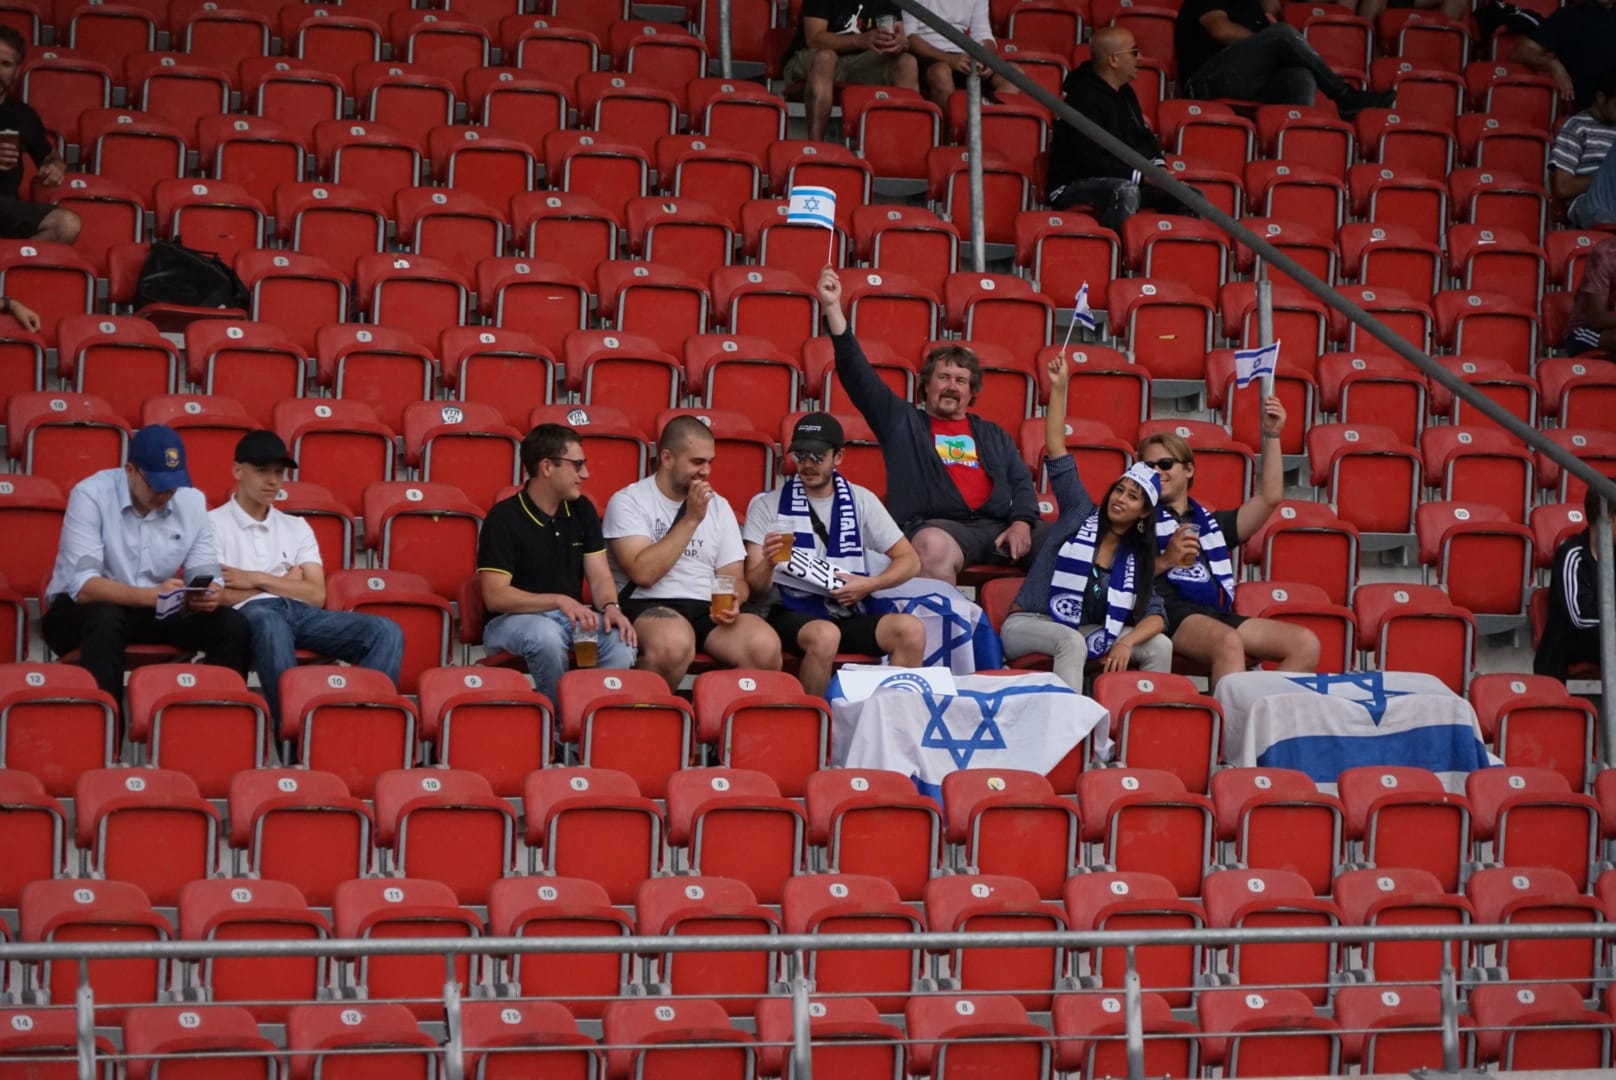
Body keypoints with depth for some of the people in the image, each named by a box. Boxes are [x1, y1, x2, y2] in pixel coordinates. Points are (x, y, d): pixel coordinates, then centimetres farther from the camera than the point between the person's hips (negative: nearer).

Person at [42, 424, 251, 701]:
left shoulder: (192, 500, -2)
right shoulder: (90, 496, -18)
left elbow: (205, 574, -3)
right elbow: (83, 587, -26)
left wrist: (212, 595, -29)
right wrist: (151, 595, -40)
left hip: (155, 614, 5)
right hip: (81, 611, -5)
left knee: (232, 624, -17)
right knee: (106, 617, -39)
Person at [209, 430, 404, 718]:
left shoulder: (296, 527, 25)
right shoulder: (213, 524, 10)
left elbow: (316, 595, 12)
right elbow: (218, 595, -3)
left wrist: (257, 579, 0)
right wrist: (285, 582, 7)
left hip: (300, 611, 5)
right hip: (251, 613, -5)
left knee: (386, 632, -19)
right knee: (270, 623, -44)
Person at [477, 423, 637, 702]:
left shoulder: (582, 510, 8)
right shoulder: (504, 517, -11)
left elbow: (600, 577, 4)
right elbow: (495, 596, -18)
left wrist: (610, 607, -19)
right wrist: (559, 601, -27)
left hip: (572, 617, 4)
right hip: (514, 620, -4)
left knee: (621, 640, -28)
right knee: (547, 636, -39)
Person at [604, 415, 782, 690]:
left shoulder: (719, 506, 17)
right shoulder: (629, 501, 1)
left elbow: (735, 579, 15)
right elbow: (643, 573, -13)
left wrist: (732, 600, -10)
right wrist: (691, 519, -10)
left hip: (709, 609, 4)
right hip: (647, 606, -4)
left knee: (765, 646, -26)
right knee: (674, 642, -39)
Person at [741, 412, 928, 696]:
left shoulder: (861, 500, 13)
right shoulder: (769, 505, 6)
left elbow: (910, 561, 12)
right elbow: (755, 588, 0)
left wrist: (869, 585, -7)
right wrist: (767, 564, -23)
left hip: (849, 615, 3)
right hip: (793, 615, -3)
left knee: (911, 629, -26)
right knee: (825, 635, -37)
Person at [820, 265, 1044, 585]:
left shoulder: (994, 435, 31)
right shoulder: (900, 421, 21)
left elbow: (1021, 482, 19)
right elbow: (856, 370, 13)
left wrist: (1022, 522, -4)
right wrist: (833, 308, 3)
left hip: (998, 526, 3)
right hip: (937, 525, -3)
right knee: (933, 547, -42)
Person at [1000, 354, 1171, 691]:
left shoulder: (1136, 559, 9)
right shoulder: (1082, 514, 2)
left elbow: (1154, 616, -1)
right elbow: (1055, 451, -3)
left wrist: (1126, 642, -22)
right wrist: (1059, 387, -8)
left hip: (1084, 634, 4)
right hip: (1027, 625, -4)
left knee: (1160, 645, -12)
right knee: (1072, 641, -37)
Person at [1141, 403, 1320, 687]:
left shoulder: (1212, 523, 31)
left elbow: (1269, 498, 25)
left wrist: (1271, 436, 24)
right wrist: (1164, 561, -12)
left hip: (1219, 614, 6)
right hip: (1171, 612, -6)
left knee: (1306, 644, -13)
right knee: (1229, 641, -37)